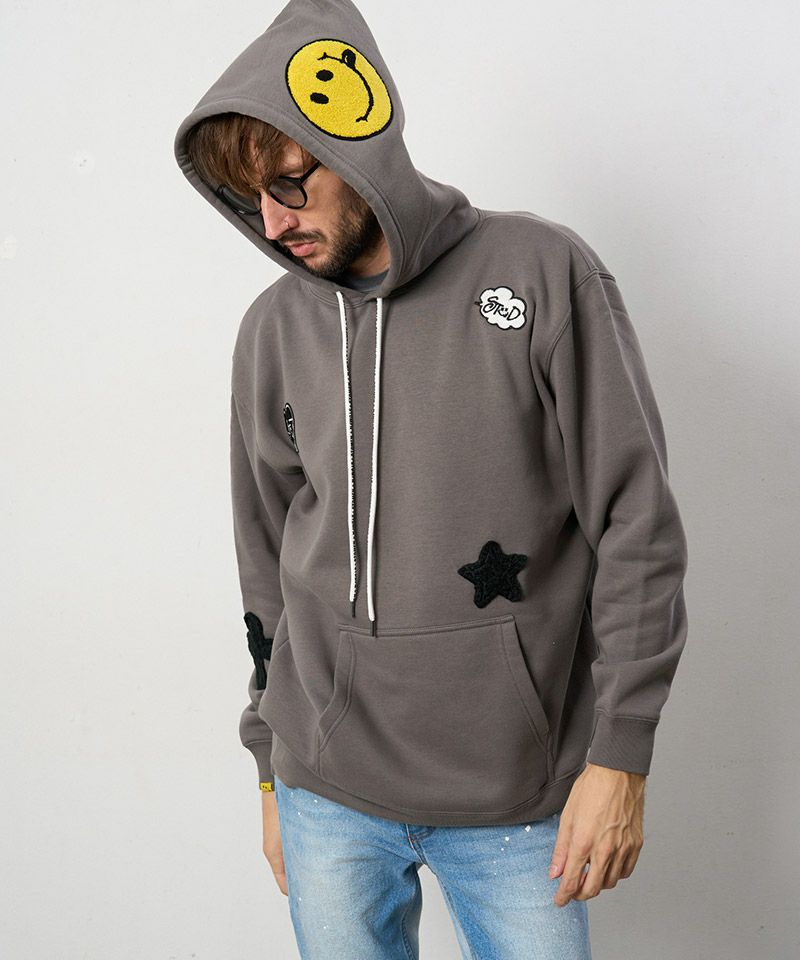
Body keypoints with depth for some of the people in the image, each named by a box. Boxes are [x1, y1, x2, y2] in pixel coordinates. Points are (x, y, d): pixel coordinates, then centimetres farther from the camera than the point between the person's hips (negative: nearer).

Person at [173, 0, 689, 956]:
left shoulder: (542, 272, -7)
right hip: (329, 793, 3)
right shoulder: (274, 329, 4)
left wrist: (619, 757, -9)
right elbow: (268, 569, 11)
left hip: (516, 796, -3)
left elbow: (637, 528, -7)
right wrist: (273, 769, 14)